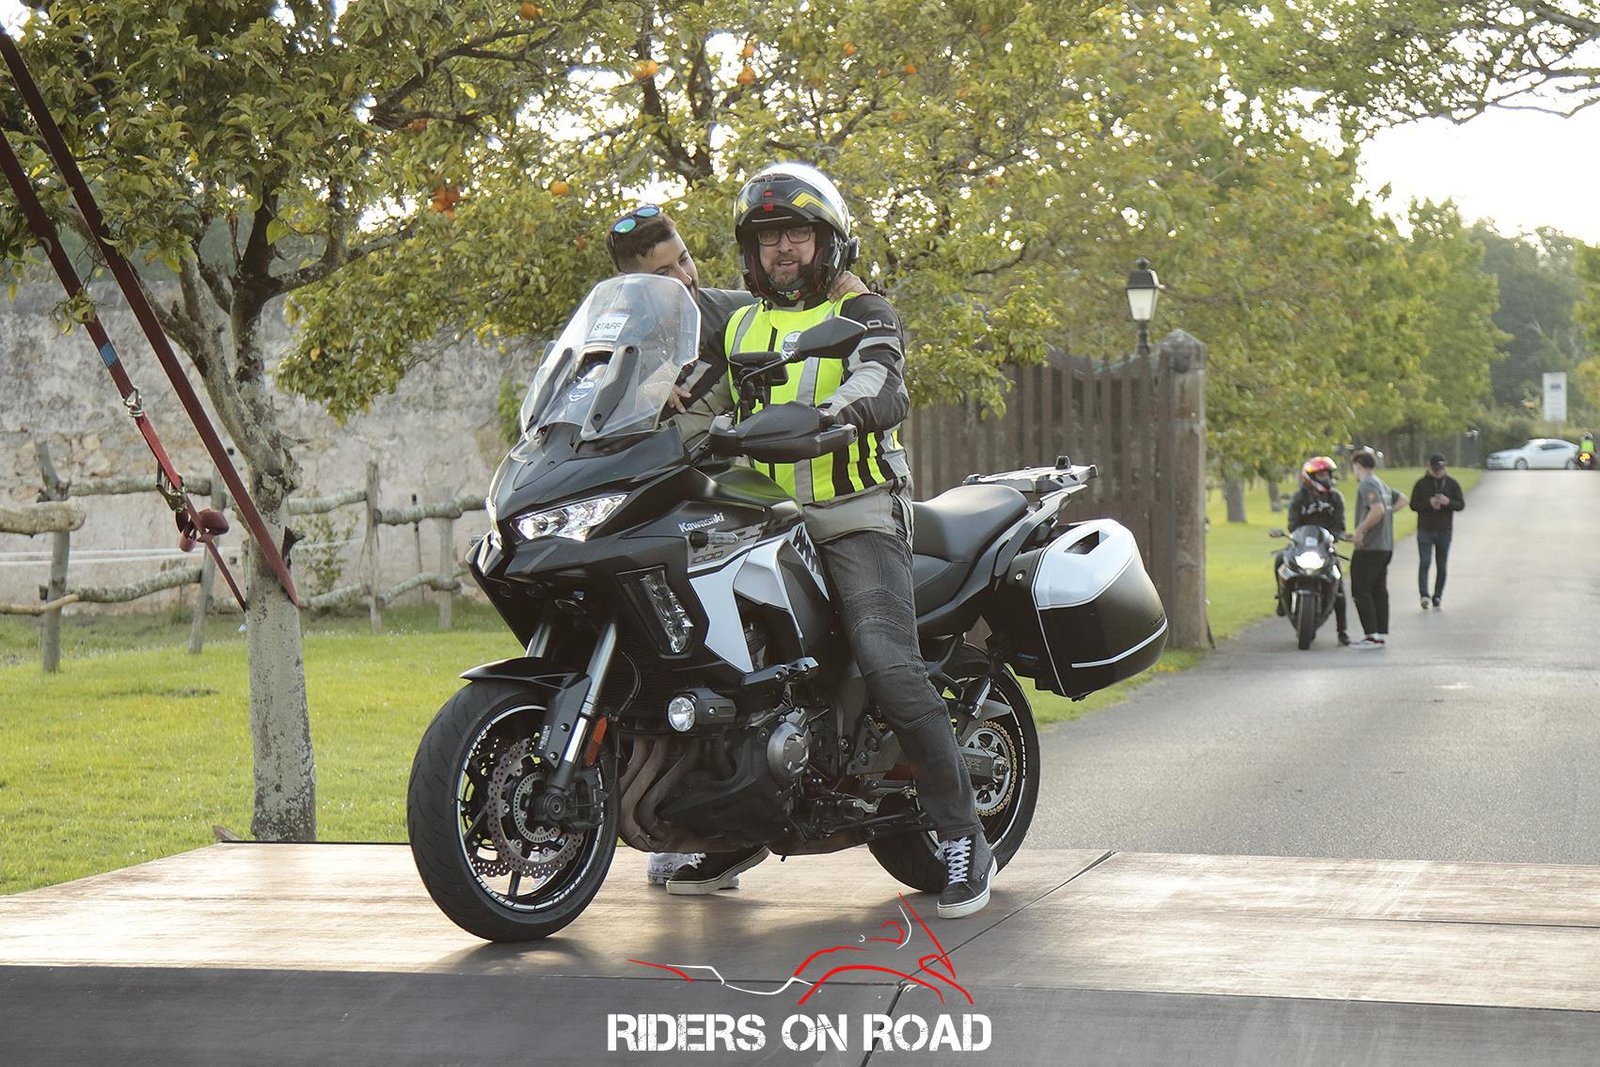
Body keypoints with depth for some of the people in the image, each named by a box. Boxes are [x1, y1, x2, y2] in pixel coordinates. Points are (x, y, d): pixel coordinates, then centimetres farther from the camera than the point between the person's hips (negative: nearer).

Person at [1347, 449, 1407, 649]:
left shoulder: (1367, 485, -13)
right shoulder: (1383, 486, 15)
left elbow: (1377, 510, -26)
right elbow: (1402, 499, 28)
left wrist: (1360, 531, -20)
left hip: (1369, 548, -9)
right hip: (1386, 546, 9)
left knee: (1360, 591, -6)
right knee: (1379, 591, 12)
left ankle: (1372, 635, -10)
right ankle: (1382, 635, 12)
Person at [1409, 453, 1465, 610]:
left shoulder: (1452, 484, 4)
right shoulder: (1421, 484, 0)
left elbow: (1461, 504, 2)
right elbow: (1413, 505, -2)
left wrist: (1448, 502, -19)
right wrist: (1429, 503, -20)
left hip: (1444, 531, 2)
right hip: (1425, 530, -2)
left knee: (1442, 566, 5)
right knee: (1424, 562, -15)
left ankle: (1437, 598, 12)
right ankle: (1424, 595, -23)